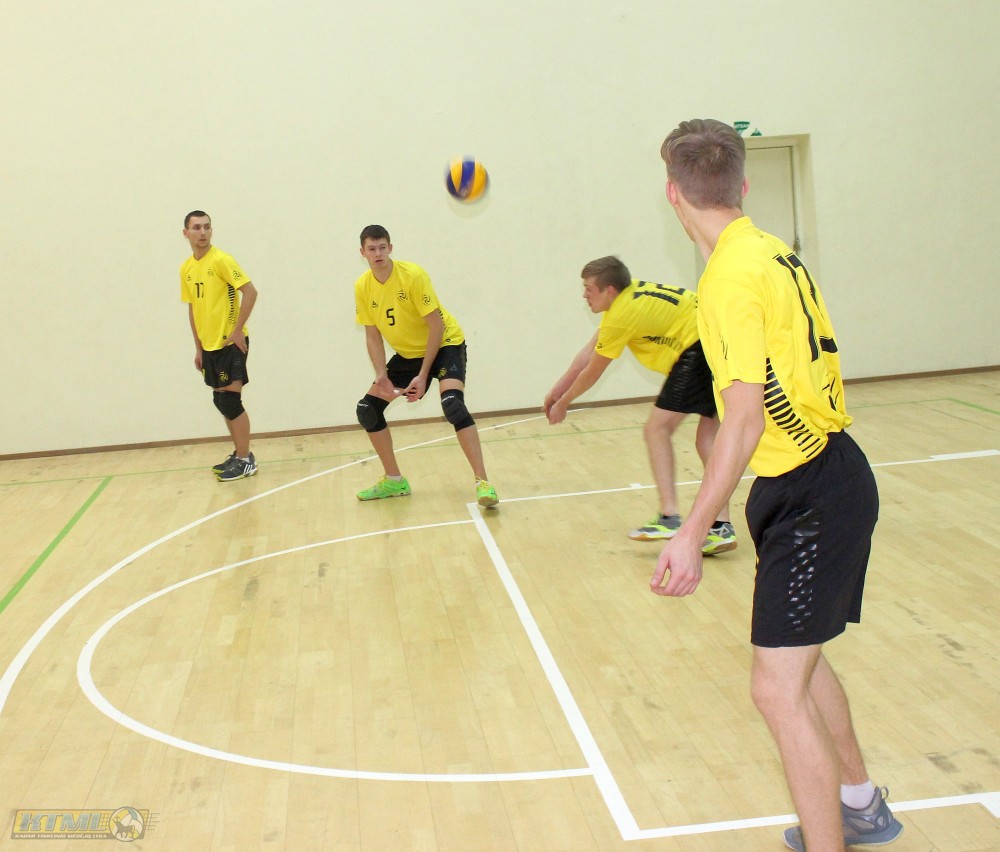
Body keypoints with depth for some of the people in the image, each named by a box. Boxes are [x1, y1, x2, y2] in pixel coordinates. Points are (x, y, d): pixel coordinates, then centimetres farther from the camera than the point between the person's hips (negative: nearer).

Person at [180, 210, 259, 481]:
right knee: (222, 402, 13)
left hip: (231, 342, -7)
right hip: (210, 345, 7)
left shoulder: (221, 260, -12)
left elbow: (250, 292, -17)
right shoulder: (186, 269, 10)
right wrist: (198, 347, 14)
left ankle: (246, 461, 5)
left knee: (231, 401, -5)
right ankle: (238, 454, 25)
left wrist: (238, 331, -18)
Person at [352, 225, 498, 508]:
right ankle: (394, 481, 16)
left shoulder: (413, 275, -23)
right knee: (367, 409, 2)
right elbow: (373, 336, 0)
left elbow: (437, 326, -21)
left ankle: (482, 482, -27)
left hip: (444, 344, -6)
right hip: (407, 353, 6)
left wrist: (423, 376, -23)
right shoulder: (362, 287, -7)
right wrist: (381, 376, -14)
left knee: (452, 404, -30)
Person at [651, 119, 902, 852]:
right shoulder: (774, 253, 7)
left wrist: (693, 532, -24)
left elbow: (745, 415, -24)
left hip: (810, 494, -10)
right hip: (824, 473, 10)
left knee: (779, 690, -6)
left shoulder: (733, 275, -20)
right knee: (798, 660, 24)